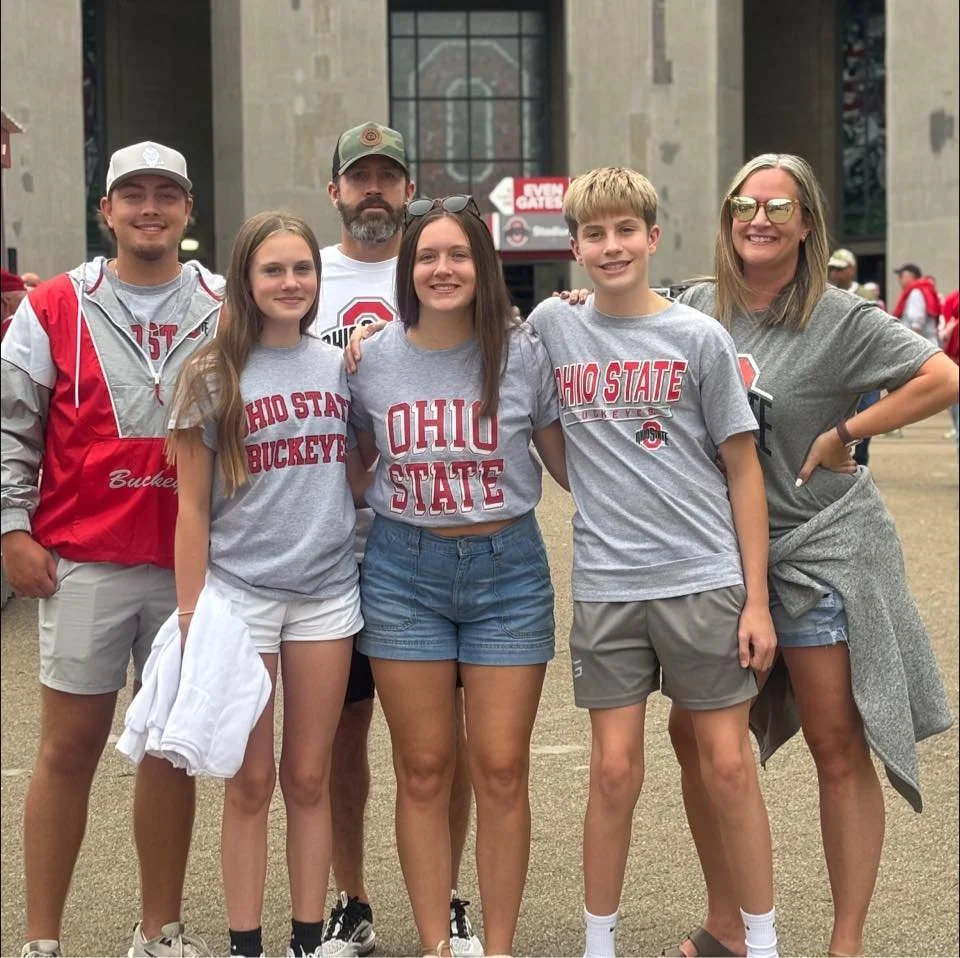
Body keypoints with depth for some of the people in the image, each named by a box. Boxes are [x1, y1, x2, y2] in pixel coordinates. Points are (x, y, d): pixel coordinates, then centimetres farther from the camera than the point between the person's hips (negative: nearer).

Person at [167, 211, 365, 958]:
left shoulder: (341, 367, 6)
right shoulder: (213, 377, -3)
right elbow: (192, 506, -3)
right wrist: (189, 614, -7)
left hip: (327, 592, 3)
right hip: (240, 593, -3)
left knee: (308, 778, 9)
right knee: (250, 783, 3)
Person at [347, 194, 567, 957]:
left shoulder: (524, 355, -4)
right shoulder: (374, 359, 0)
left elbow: (568, 463, 4)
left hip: (508, 568, -1)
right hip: (404, 570, 1)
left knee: (502, 770, 0)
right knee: (423, 771, 6)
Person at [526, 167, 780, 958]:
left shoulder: (698, 337, -1)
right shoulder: (552, 325, 4)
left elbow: (743, 468, 1)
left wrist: (756, 598, -3)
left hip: (705, 579, -1)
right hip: (606, 586, 1)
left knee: (727, 765, 3)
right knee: (615, 771, 4)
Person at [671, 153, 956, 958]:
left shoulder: (839, 319, -11)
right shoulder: (699, 308, 4)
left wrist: (844, 434, -16)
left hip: (820, 545, -5)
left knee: (838, 748, 1)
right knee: (693, 731, 6)